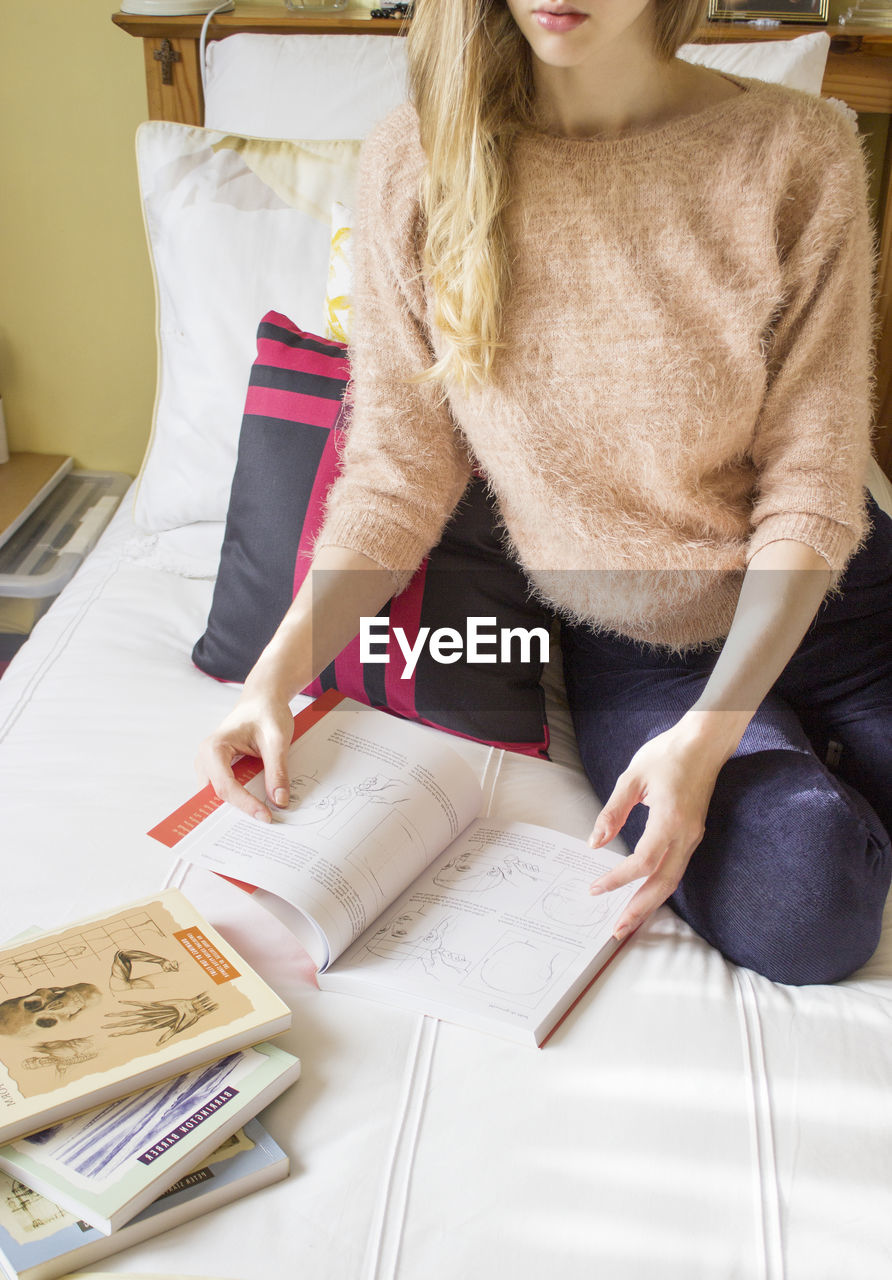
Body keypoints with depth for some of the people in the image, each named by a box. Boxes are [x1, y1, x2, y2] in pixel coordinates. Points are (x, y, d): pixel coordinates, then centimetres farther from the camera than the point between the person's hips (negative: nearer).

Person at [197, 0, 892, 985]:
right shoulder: (418, 164, -10)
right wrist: (277, 672, -19)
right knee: (800, 913, -25)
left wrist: (706, 736, -24)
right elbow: (399, 471, -6)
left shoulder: (798, 153, -12)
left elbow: (809, 493, -13)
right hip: (631, 653, 0)